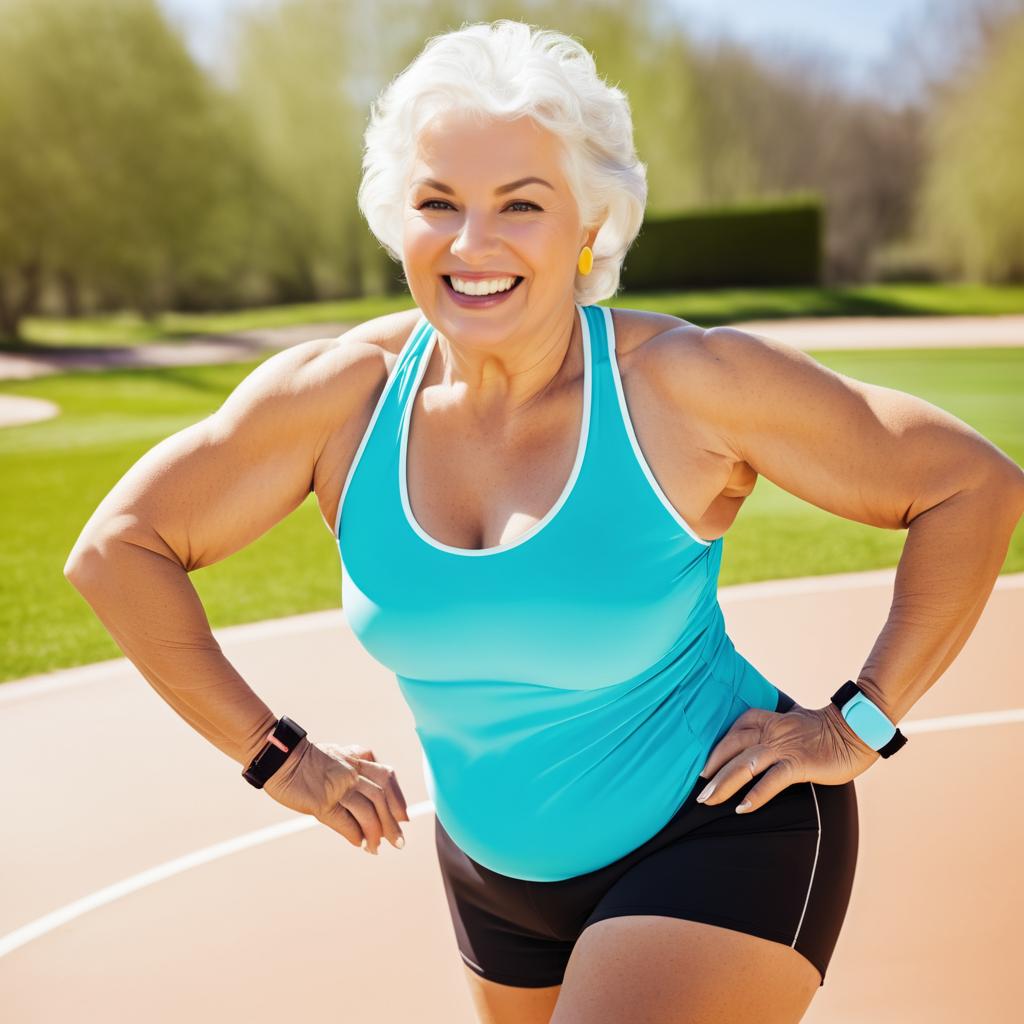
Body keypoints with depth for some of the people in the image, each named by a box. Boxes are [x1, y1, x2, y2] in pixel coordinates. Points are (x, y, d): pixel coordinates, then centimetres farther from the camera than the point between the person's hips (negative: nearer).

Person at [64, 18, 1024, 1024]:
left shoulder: (686, 383, -21)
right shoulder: (339, 394, -13)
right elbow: (118, 546, -3)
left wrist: (860, 725, -13)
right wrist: (275, 756, -3)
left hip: (718, 837, -5)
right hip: (495, 872, 5)